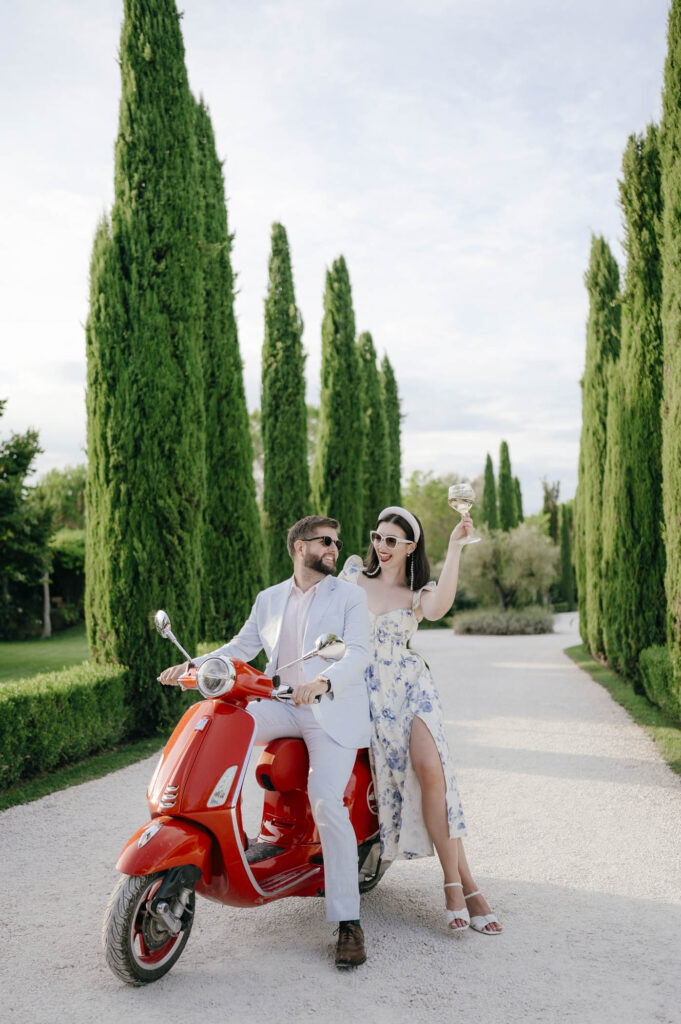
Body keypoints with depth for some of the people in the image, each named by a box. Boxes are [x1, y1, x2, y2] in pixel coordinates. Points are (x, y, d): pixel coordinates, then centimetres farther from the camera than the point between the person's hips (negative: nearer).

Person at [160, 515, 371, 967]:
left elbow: (357, 652, -9)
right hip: (281, 705, 4)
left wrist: (323, 682, -29)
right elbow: (241, 646, 15)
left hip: (333, 711, -4)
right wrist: (193, 665, -2)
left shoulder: (350, 596, 5)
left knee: (327, 804, -21)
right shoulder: (269, 599, 19)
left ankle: (349, 921, -12)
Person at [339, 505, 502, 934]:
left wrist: (455, 548, -17)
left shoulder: (419, 593, 8)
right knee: (411, 775, -15)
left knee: (430, 770, -24)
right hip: (368, 693, 0)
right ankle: (464, 884, -9)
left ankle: (455, 883, -14)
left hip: (411, 686, 0)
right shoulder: (354, 570, 11)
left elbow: (438, 608, -17)